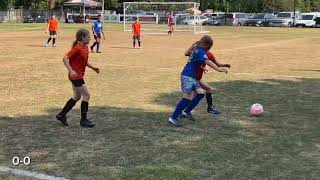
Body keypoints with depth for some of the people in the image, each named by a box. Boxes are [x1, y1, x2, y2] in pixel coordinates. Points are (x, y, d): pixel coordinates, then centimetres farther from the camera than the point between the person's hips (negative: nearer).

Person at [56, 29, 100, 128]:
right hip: (75, 76, -10)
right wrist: (71, 71, -31)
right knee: (86, 95, -5)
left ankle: (62, 115, 26)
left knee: (77, 97, 17)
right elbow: (65, 59, -24)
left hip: (79, 76, 10)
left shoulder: (85, 47, 9)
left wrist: (93, 68, 10)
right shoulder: (77, 48, -19)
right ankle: (83, 120, 4)